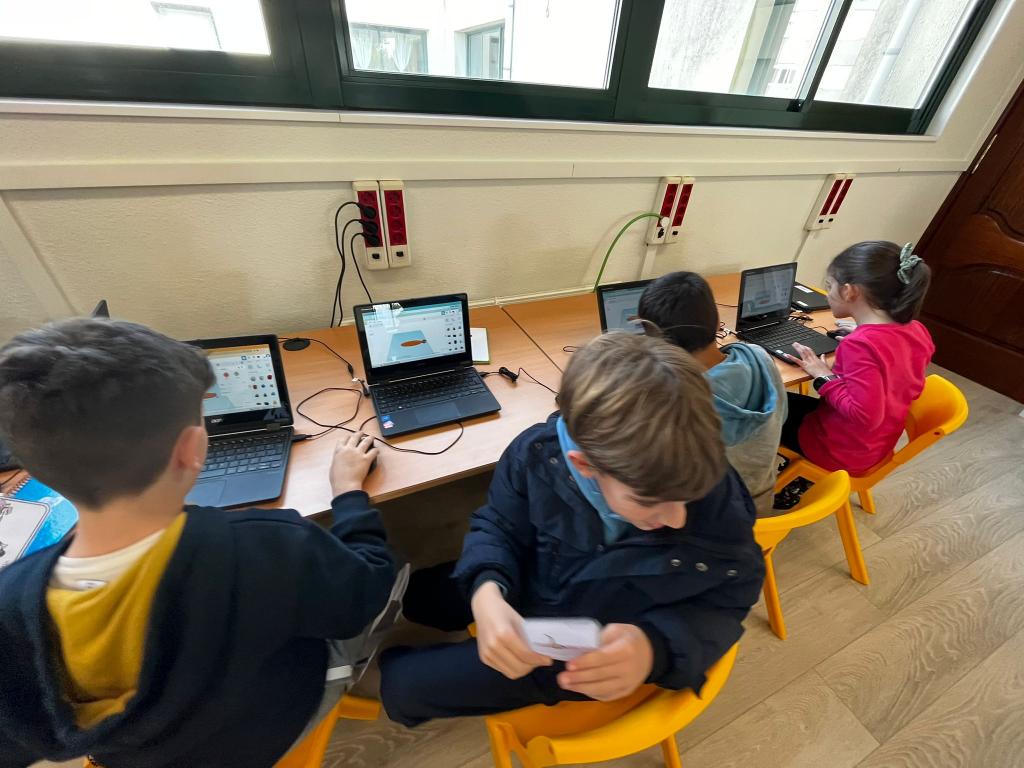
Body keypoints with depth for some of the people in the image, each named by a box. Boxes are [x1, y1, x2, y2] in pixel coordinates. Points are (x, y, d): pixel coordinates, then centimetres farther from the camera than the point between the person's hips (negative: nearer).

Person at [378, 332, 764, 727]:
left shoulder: (720, 503, -33)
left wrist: (655, 643, -36)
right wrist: (486, 591, -32)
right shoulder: (539, 452, -29)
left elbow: (724, 608, -14)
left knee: (403, 684, 2)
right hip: (525, 590, 3)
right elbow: (498, 527, -10)